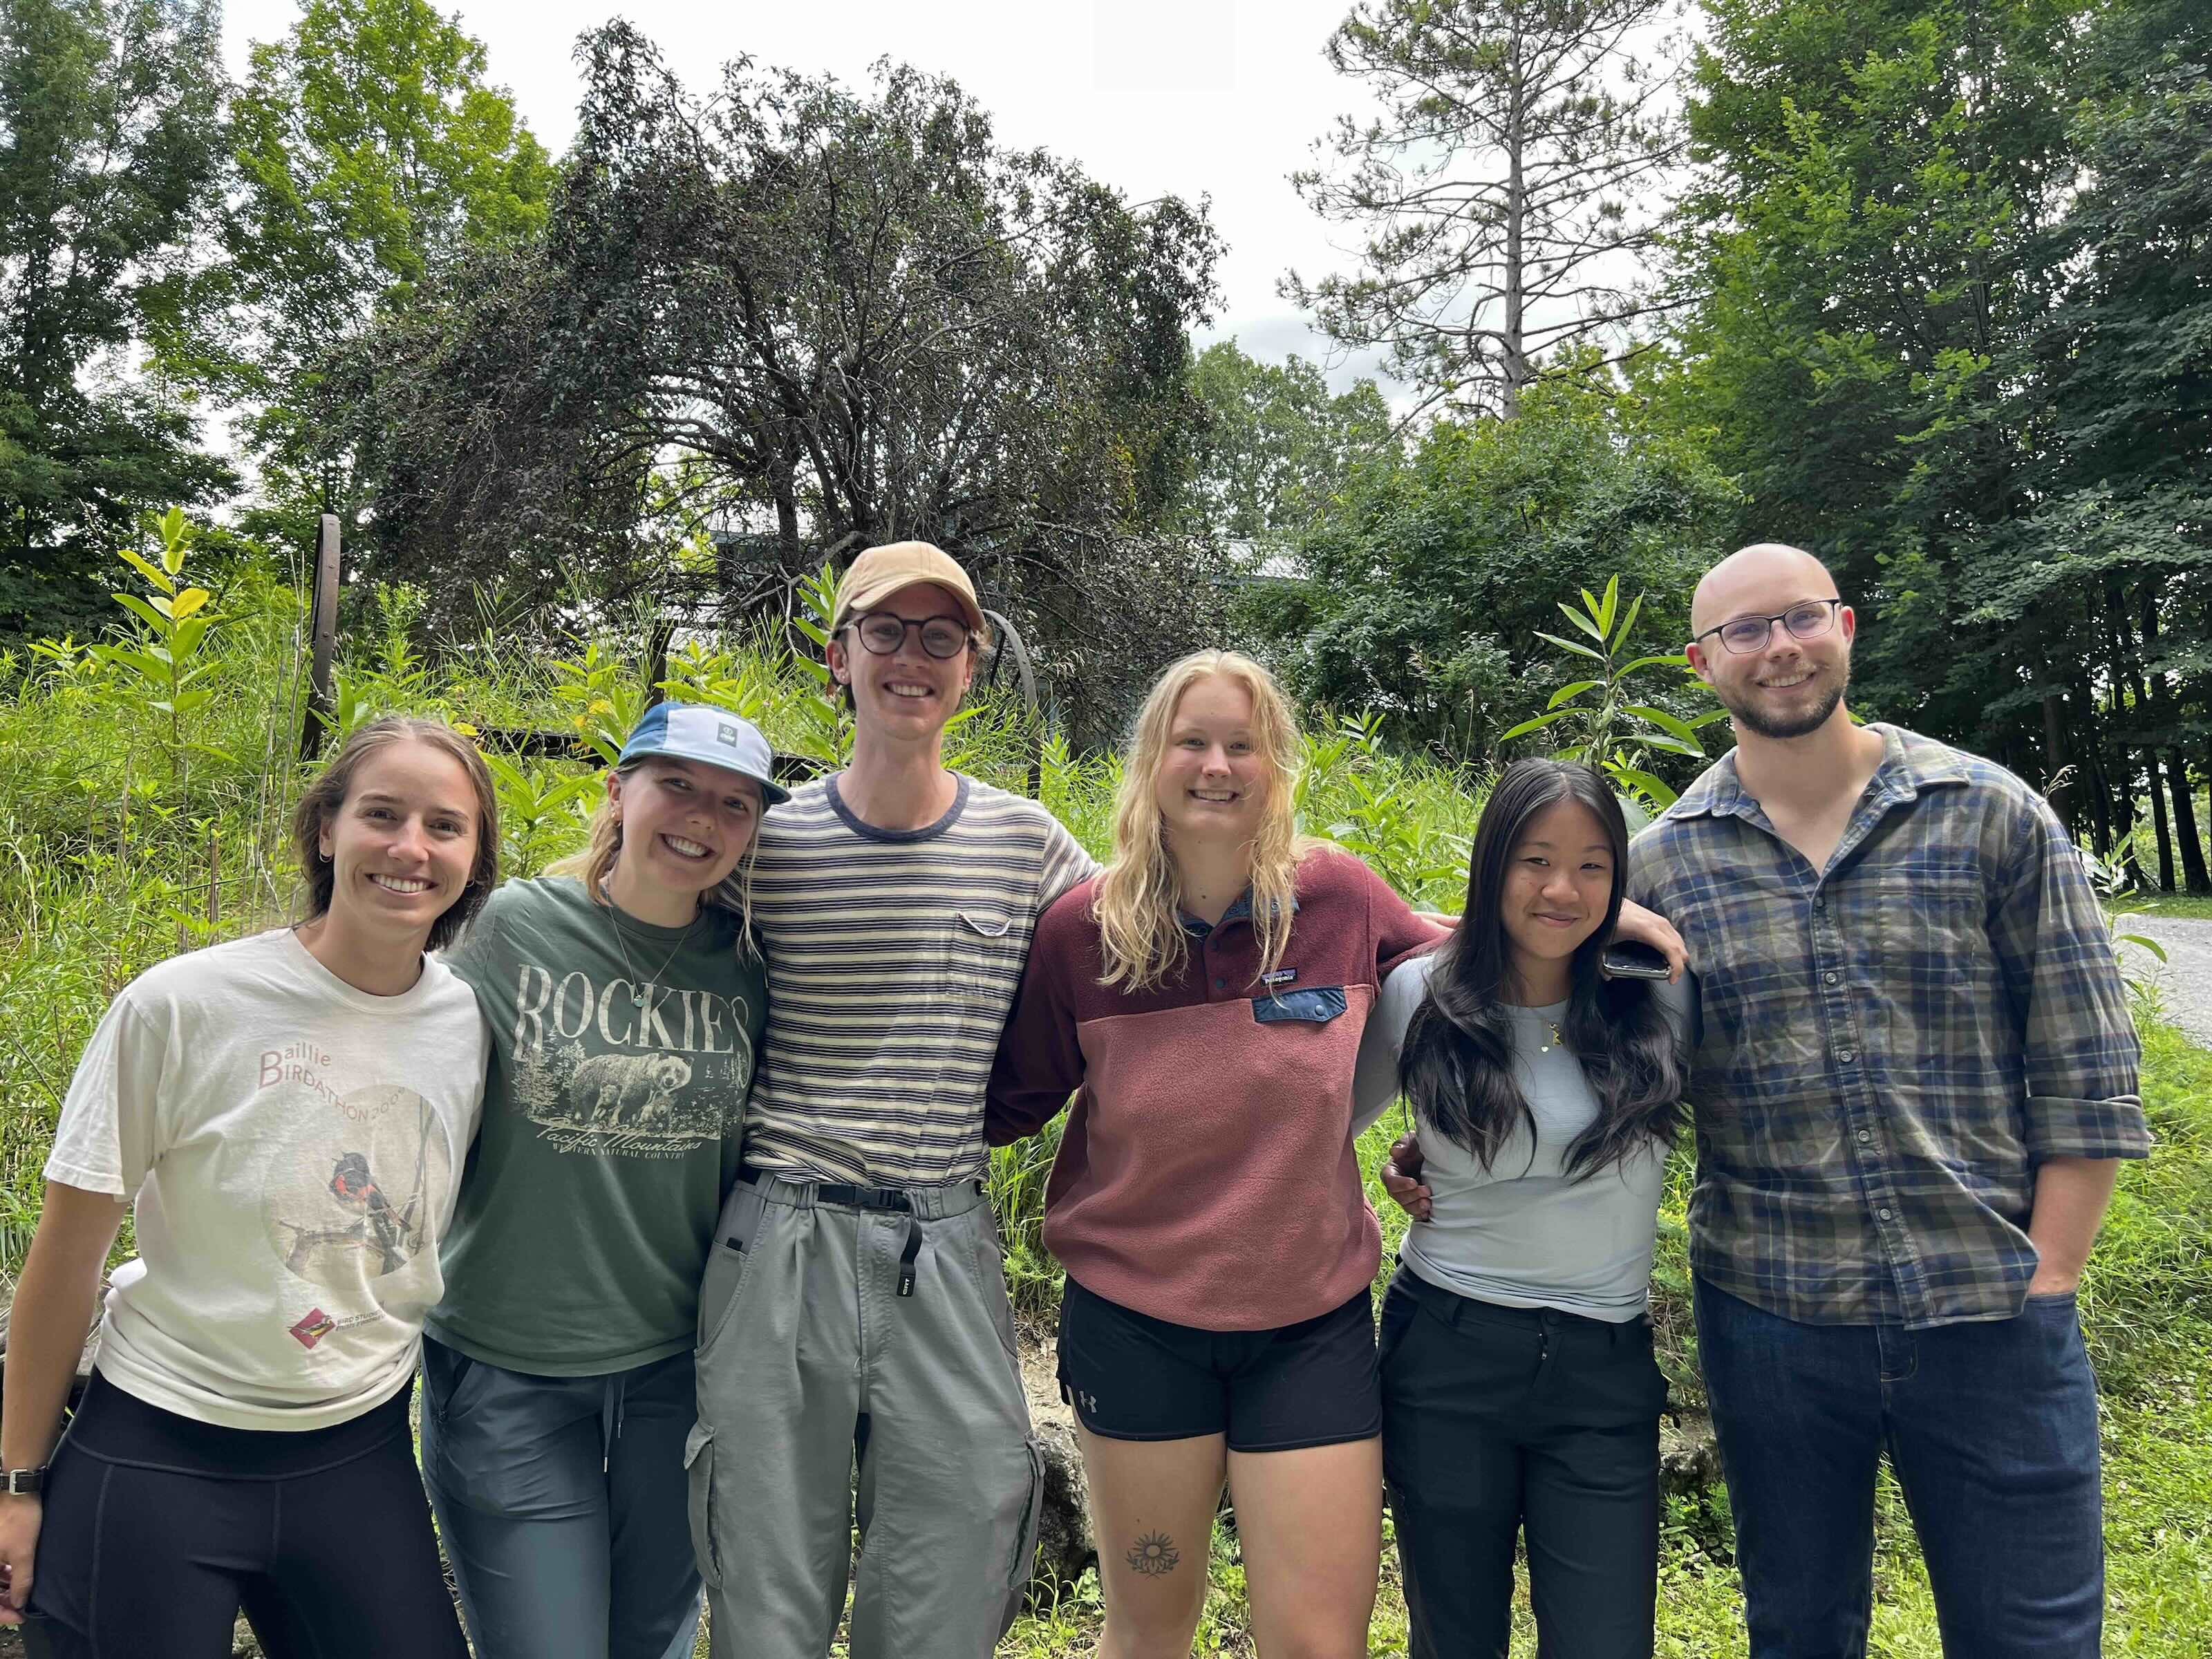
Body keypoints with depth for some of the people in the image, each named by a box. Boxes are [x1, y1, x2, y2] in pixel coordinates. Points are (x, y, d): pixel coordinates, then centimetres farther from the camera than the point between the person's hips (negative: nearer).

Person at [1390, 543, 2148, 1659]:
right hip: (1766, 1318, 1)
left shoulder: (1995, 816, -1)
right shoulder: (1661, 863, 1)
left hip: (1994, 1320, 0)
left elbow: (2087, 1074, -1)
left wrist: (2045, 1278, -5)